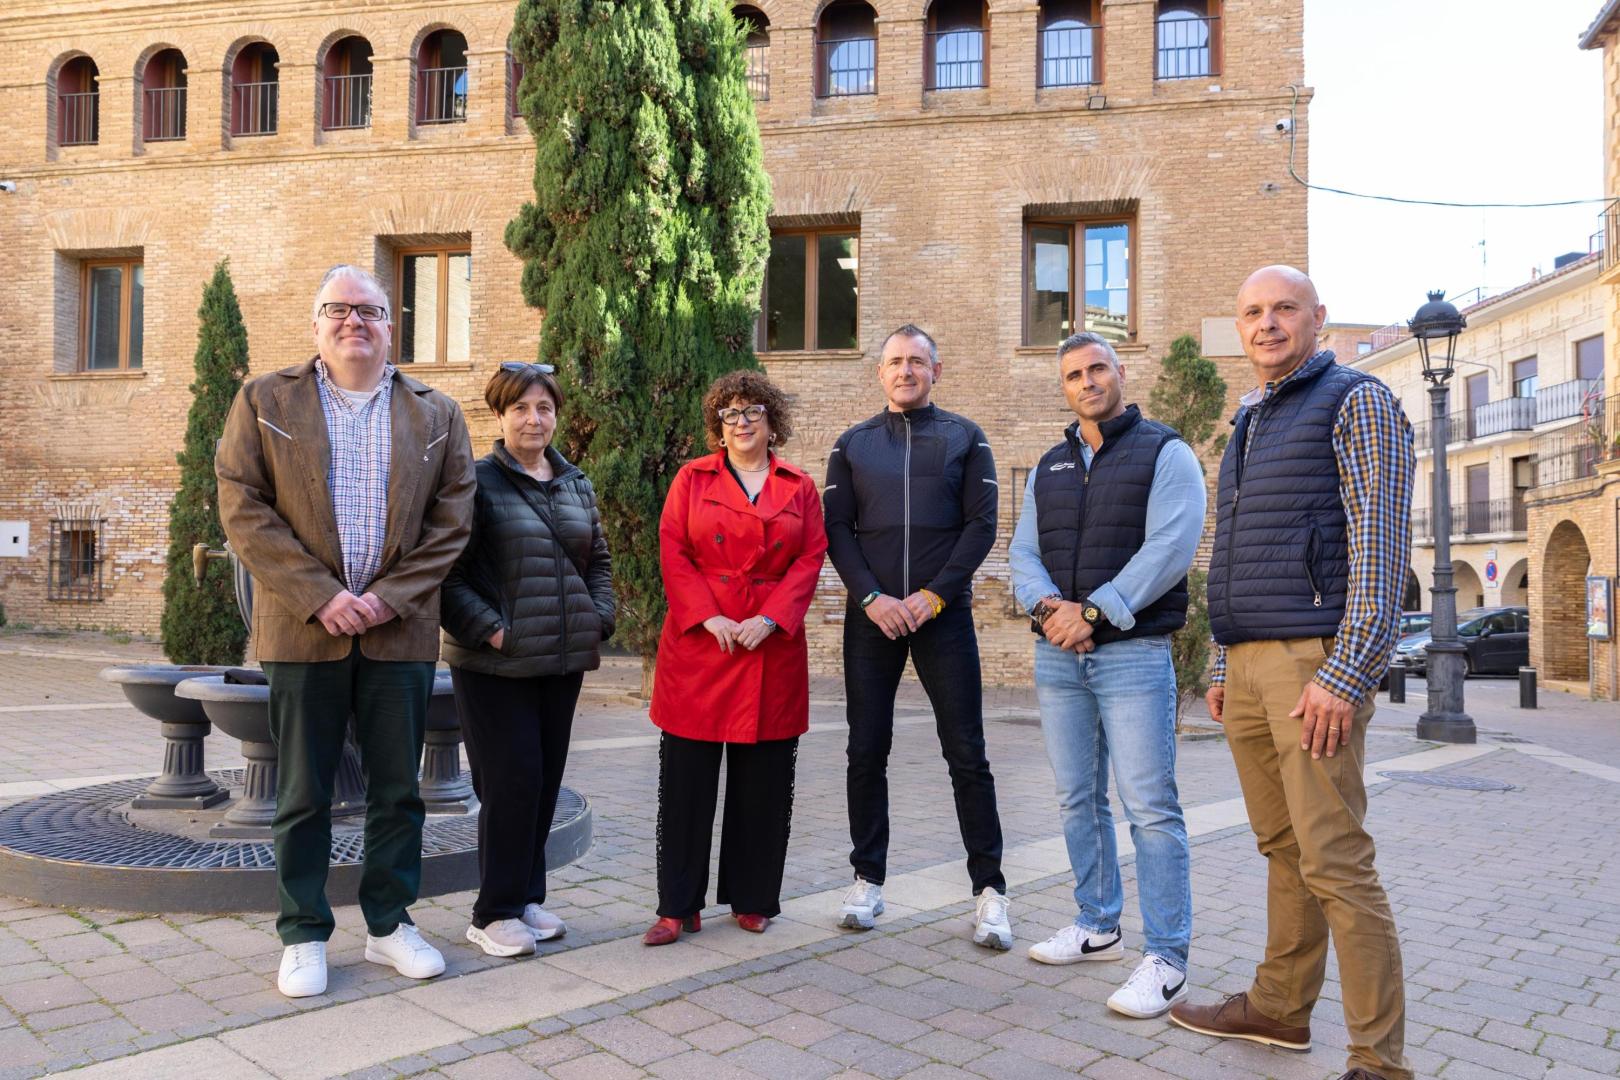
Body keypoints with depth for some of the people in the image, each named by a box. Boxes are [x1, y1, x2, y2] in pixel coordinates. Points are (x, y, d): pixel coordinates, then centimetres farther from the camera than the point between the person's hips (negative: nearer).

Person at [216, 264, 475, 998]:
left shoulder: (436, 414, 8)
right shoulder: (264, 402, 6)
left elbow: (451, 520, 3)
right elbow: (243, 509, -2)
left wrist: (390, 597, -9)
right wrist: (319, 596, -12)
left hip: (399, 629, 1)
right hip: (303, 628, -1)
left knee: (398, 790, 8)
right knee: (303, 794, 7)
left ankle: (390, 924, 23)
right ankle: (303, 936, 21)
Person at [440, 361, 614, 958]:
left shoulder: (576, 483, 12)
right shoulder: (478, 481, -6)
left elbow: (599, 560, 19)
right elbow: (447, 572, -9)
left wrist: (597, 619, 6)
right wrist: (488, 629, -16)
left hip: (563, 660, 6)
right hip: (495, 663, -6)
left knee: (546, 780, 11)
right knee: (512, 781, -5)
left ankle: (526, 896, 26)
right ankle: (494, 913, 10)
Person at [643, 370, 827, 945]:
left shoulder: (800, 487, 9)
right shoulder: (692, 477, 7)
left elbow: (810, 559, 2)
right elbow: (672, 551, 0)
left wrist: (769, 619, -11)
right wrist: (707, 617, -12)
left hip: (772, 649, 1)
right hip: (698, 643, -1)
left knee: (764, 780, 7)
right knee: (686, 778, 1)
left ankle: (753, 899, 22)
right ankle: (678, 907, 12)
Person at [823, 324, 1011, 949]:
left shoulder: (964, 438, 8)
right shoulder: (852, 445, 11)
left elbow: (981, 525, 0)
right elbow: (836, 529, 4)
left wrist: (933, 595, -11)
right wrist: (872, 598, -10)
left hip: (943, 612, -1)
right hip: (871, 616, 2)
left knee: (967, 756, 0)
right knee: (867, 752, 5)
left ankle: (989, 889, 9)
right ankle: (867, 880, 17)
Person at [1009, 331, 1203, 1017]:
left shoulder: (1165, 453, 0)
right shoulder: (1049, 468, 16)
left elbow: (1168, 550, -13)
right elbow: (1023, 553, 9)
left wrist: (1092, 612, -17)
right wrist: (1049, 607, -11)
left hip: (1132, 652, -6)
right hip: (1057, 655, 6)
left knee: (1149, 806, -6)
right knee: (1077, 800, 12)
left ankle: (1166, 959, 2)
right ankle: (1098, 926, 26)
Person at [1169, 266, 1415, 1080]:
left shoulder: (1357, 401, -3)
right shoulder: (1250, 426, 21)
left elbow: (1381, 544, -12)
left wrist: (1343, 676, -19)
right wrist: (1225, 668, 19)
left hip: (1316, 663, -7)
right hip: (1251, 665, 7)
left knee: (1334, 862, -7)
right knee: (1282, 849, 14)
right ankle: (1279, 1007, 25)